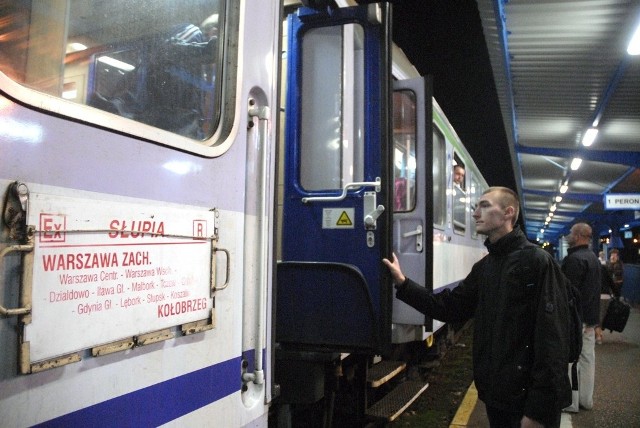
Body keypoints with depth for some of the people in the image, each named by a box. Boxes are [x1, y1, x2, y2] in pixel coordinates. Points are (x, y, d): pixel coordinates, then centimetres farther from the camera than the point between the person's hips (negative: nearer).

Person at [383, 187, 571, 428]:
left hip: (526, 397, -7)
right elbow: (450, 307, 9)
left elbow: (552, 338, -19)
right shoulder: (484, 267, 10)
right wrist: (403, 283, 0)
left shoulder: (537, 262, -15)